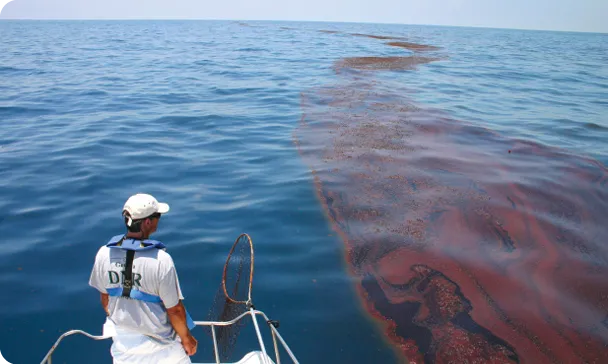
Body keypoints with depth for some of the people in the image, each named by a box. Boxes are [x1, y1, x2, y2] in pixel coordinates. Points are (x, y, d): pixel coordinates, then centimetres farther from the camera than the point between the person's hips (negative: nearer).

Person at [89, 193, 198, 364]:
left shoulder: (104, 254, -14)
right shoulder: (161, 259, -28)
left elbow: (105, 297, 2)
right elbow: (175, 309, -19)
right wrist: (186, 338, -2)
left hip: (123, 342, 4)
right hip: (160, 345, -4)